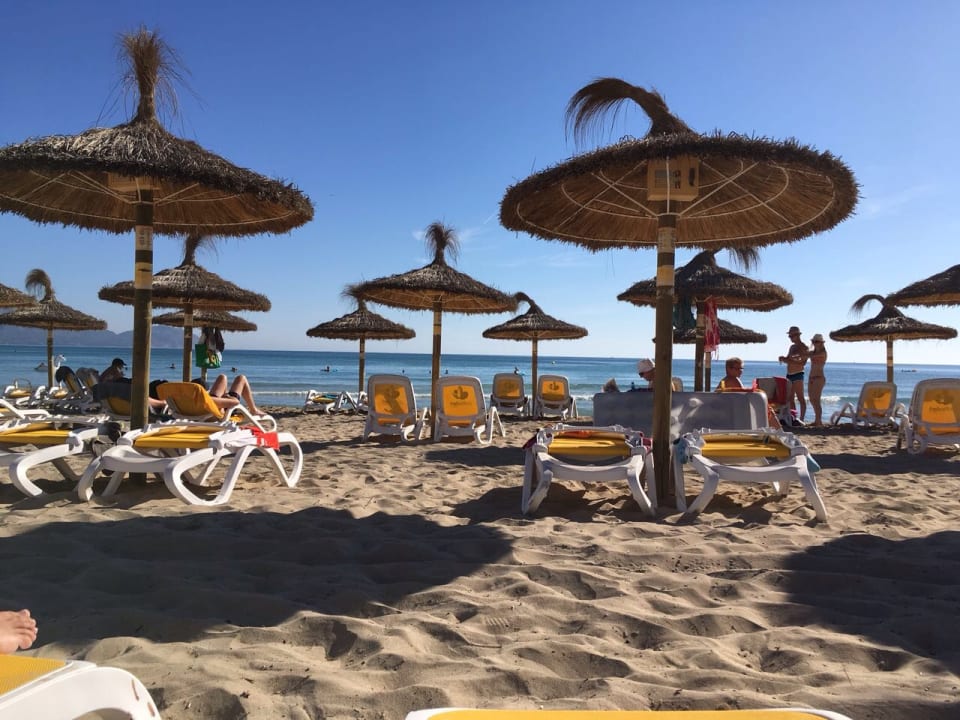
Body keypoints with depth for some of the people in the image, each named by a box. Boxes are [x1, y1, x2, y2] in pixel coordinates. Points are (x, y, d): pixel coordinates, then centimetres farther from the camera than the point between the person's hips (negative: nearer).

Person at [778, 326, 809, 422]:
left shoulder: (804, 347, -7)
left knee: (800, 398, -6)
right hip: (789, 375, 8)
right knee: (790, 398, 7)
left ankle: (801, 419, -6)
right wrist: (783, 358, 2)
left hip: (797, 375, -8)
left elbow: (803, 363, -17)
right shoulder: (792, 347, 18)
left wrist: (788, 360, -22)